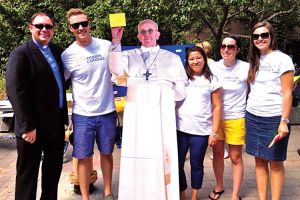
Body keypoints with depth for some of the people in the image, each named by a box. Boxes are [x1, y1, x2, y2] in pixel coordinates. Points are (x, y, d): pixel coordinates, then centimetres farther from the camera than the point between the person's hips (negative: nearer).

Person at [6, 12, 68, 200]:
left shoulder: (57, 51, 9)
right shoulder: (20, 54, -11)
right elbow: (15, 92, -18)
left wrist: (63, 116, 10)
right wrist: (27, 126, -20)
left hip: (57, 122, 7)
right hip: (33, 126, -7)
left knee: (54, 169, 19)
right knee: (28, 172, 8)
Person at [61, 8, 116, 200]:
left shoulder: (106, 46, -2)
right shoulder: (67, 54, -4)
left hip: (107, 111, 1)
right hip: (82, 114, -1)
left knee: (106, 153, 14)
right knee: (84, 157, 5)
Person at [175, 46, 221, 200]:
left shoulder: (211, 80, 4)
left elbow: (217, 107, 3)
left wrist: (214, 132, -3)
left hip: (201, 131, -1)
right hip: (180, 129, 2)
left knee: (196, 164, 10)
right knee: (177, 164, 5)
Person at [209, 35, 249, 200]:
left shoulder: (245, 68, -9)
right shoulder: (213, 67, -1)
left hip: (236, 118, -3)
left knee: (236, 158, 6)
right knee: (217, 154, 14)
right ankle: (219, 187, 35)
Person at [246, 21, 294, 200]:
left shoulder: (282, 59, -6)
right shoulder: (255, 60, 11)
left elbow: (287, 93, -10)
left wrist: (284, 121, -15)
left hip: (274, 118, -5)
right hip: (252, 117, 6)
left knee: (275, 162, 5)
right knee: (259, 160, 10)